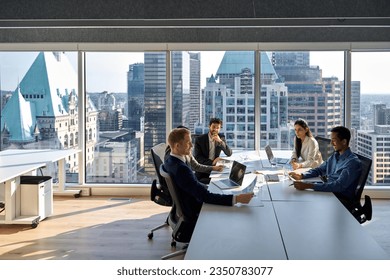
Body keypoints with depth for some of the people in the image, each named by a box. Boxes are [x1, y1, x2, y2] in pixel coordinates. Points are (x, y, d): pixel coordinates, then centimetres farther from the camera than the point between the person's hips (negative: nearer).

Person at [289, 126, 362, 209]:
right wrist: (301, 175, 1)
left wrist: (309, 185, -34)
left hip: (342, 200, -8)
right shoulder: (334, 156, 12)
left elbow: (339, 186, -27)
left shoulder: (353, 162, -17)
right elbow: (319, 170, 23)